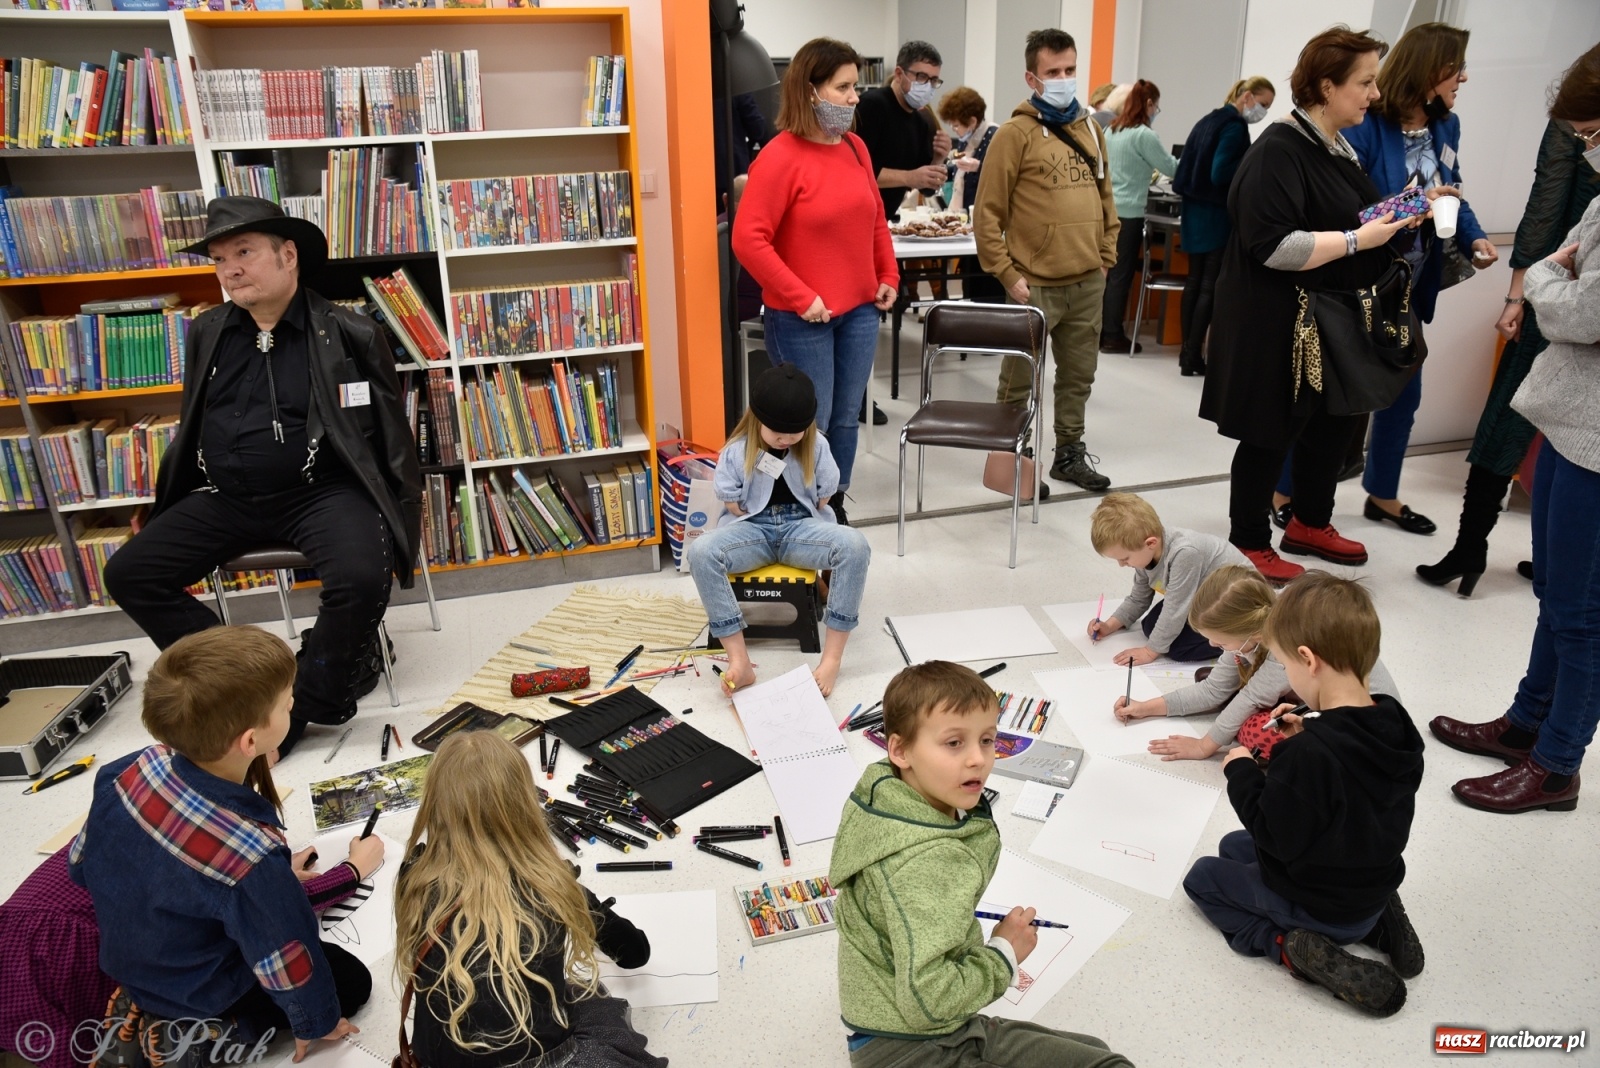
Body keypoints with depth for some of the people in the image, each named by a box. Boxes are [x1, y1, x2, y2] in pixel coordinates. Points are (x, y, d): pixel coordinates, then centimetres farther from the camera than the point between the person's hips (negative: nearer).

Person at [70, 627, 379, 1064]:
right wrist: (317, 1023, -3)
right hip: (201, 995, -7)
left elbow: (82, 864, -3)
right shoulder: (251, 856, -40)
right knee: (352, 979, 11)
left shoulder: (130, 770, -24)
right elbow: (288, 966, -24)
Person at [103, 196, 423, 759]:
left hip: (321, 491, -5)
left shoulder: (350, 333, -3)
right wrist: (159, 511, 21)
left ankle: (305, 702, -6)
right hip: (227, 498, 5)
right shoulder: (205, 333, 10)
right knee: (128, 574, -7)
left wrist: (401, 517, -2)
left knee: (361, 579, -32)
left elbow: (392, 432, 1)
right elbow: (191, 429, 20)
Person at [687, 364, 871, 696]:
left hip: (802, 526, 1)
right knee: (701, 552, -34)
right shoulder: (736, 451, -7)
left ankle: (832, 658, -29)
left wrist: (790, 529, 0)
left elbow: (823, 498, 4)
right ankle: (739, 661, -34)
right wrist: (763, 526, -5)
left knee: (854, 545, -33)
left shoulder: (816, 446, -3)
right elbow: (732, 505, -1)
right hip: (753, 529, 0)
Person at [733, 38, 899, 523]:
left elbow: (875, 220, 19)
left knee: (845, 419, 14)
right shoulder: (780, 156, -14)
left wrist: (889, 277, 10)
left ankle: (836, 508, 30)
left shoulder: (855, 147, 7)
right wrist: (800, 297, -17)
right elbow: (748, 239, -18)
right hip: (802, 319, -6)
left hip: (860, 310, 7)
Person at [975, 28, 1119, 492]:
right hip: (1036, 284, -6)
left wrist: (1106, 257, 12)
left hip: (1088, 281, 6)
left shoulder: (1090, 129, 12)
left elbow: (1105, 198, 19)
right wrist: (1007, 275, -13)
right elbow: (988, 213, -10)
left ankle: (1070, 452, 29)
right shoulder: (1016, 132, -8)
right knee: (1018, 379, 4)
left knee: (1079, 374, 15)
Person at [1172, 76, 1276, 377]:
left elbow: (1192, 167, 16)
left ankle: (1188, 352, 14)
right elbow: (1220, 174, -21)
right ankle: (1193, 357, -4)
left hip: (1195, 211, 9)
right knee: (1211, 287, -5)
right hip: (1216, 216, -9)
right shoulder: (1235, 126, -13)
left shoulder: (1210, 120, 14)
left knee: (1195, 282, 11)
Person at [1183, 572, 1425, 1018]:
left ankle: (1286, 945, -6)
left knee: (1202, 877, 13)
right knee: (1234, 845, 25)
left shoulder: (1307, 754, -36)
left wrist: (1242, 773, -14)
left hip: (1320, 906, -7)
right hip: (1376, 887, 7)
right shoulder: (1396, 725, -11)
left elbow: (1276, 837, -26)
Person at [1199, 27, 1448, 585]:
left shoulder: (1340, 148, 12)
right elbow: (1273, 245, -26)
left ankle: (1310, 524, 36)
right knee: (1270, 435, 2)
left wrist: (1400, 215, 8)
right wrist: (1358, 239, -23)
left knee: (1334, 423, 18)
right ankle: (1249, 545, 18)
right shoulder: (1279, 151, -18)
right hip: (1275, 325, -9)